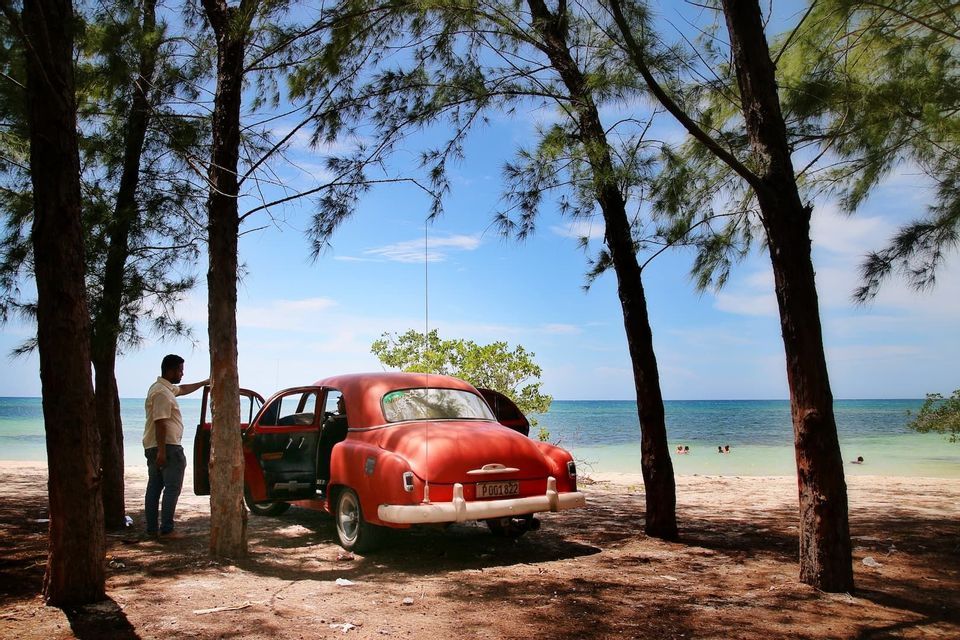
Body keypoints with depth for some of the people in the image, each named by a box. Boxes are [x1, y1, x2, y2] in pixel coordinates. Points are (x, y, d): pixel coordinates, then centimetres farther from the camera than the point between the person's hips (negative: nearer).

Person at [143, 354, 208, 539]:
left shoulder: (166, 388, 15)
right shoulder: (162, 392, -17)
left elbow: (183, 389, 37)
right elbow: (160, 423, -23)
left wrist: (204, 383, 47)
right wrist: (162, 451, -25)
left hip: (152, 447, 11)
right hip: (168, 447, -11)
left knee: (154, 488, 12)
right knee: (172, 488, -7)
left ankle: (152, 529, 17)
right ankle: (166, 530, -8)